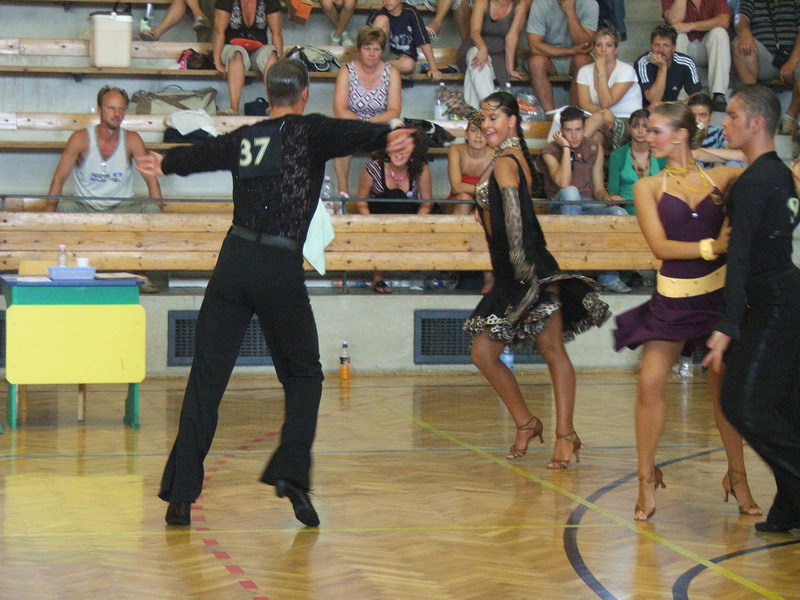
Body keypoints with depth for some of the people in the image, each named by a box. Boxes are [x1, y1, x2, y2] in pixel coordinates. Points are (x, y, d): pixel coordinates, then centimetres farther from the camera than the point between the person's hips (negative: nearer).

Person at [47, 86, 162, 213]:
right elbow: (59, 179, -7)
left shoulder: (132, 140, -4)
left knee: (151, 209, -27)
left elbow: (152, 180, -4)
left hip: (122, 207, 2)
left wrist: (158, 210, -19)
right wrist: (50, 209, -22)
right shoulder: (80, 139, -7)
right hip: (86, 207, -1)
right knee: (65, 207, -32)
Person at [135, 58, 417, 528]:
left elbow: (201, 154, 36)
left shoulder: (243, 139, 17)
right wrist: (389, 137, -36)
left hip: (234, 261, 4)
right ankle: (291, 471, -5)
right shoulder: (310, 131, 4)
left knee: (206, 380, 6)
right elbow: (351, 134, -17)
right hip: (281, 269, -4)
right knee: (304, 377, 12)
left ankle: (181, 493, 5)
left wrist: (163, 162, 57)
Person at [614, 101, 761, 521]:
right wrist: (710, 247, -17)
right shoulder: (648, 187, 3)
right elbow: (660, 246, -7)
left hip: (719, 294, 0)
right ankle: (647, 479, 5)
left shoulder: (721, 178, 3)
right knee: (651, 383, -9)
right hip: (672, 300, 0)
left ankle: (737, 478, 22)